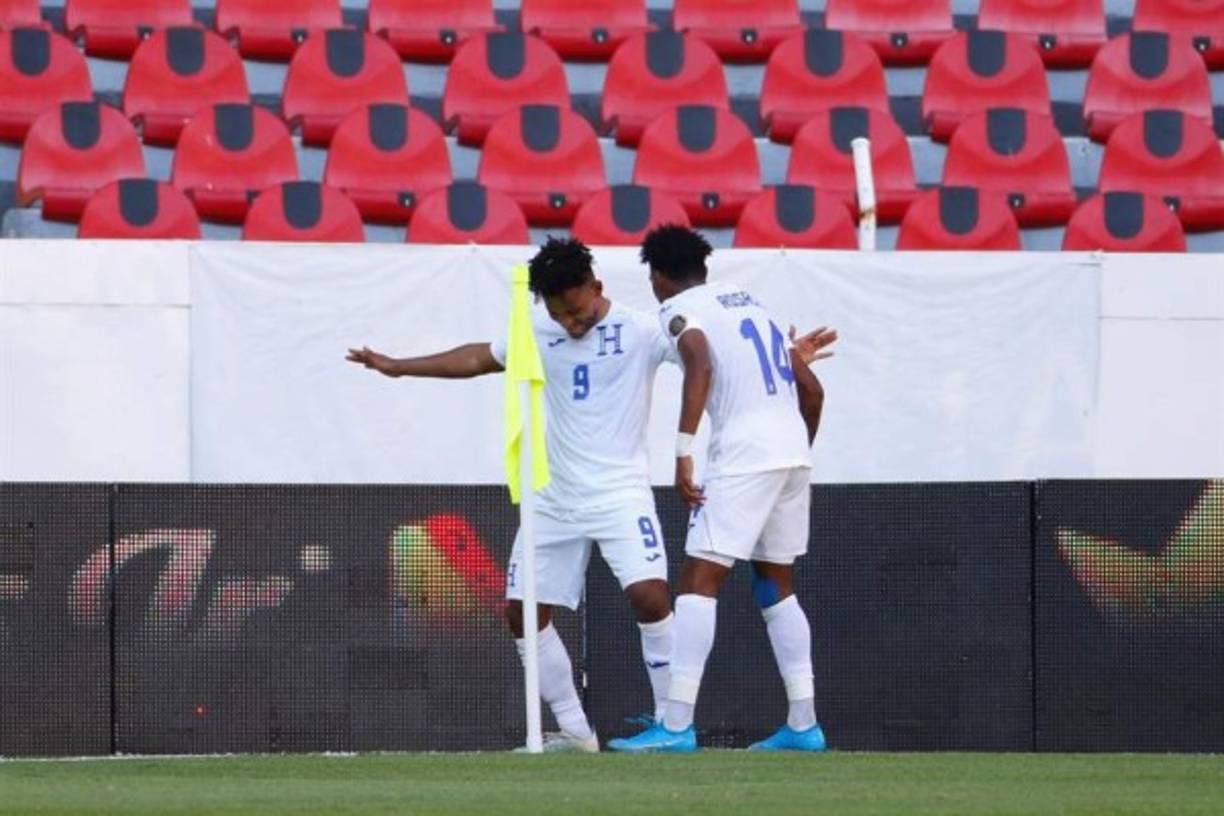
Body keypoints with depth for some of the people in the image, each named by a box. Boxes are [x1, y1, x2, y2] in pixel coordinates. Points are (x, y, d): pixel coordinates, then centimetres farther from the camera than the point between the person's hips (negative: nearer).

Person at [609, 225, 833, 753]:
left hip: (744, 454, -7)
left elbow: (700, 364, -20)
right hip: (794, 451, 7)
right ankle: (803, 725, 15)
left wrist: (683, 450, -24)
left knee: (699, 580, -8)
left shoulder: (679, 308, 2)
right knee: (776, 585, 18)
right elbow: (811, 388, 24)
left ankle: (677, 725, -16)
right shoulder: (749, 300, 24)